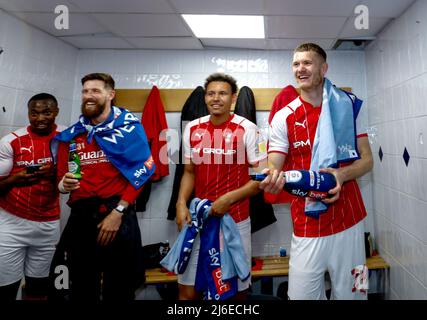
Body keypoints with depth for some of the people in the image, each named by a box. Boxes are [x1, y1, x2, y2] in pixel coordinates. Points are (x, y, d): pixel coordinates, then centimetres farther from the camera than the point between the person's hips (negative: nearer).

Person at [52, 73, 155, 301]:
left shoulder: (128, 127, -2)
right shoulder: (72, 135, 10)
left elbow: (141, 171, -9)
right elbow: (61, 179, 14)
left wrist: (118, 212, -13)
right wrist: (64, 184, -10)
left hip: (117, 214, -4)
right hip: (80, 216, 4)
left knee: (118, 289, 9)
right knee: (81, 289, 18)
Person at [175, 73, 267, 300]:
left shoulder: (247, 129, -8)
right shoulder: (192, 129, 4)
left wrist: (230, 198, -16)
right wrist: (181, 203, -3)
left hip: (236, 219, -3)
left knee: (237, 288, 14)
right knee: (187, 290, 11)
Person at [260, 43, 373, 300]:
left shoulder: (349, 107, 3)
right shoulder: (284, 117, -2)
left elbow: (367, 160, 4)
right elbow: (274, 167, -7)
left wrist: (341, 174, -18)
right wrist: (273, 178, -31)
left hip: (349, 221, 2)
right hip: (307, 226, -1)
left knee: (349, 293, 14)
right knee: (302, 294, 3)